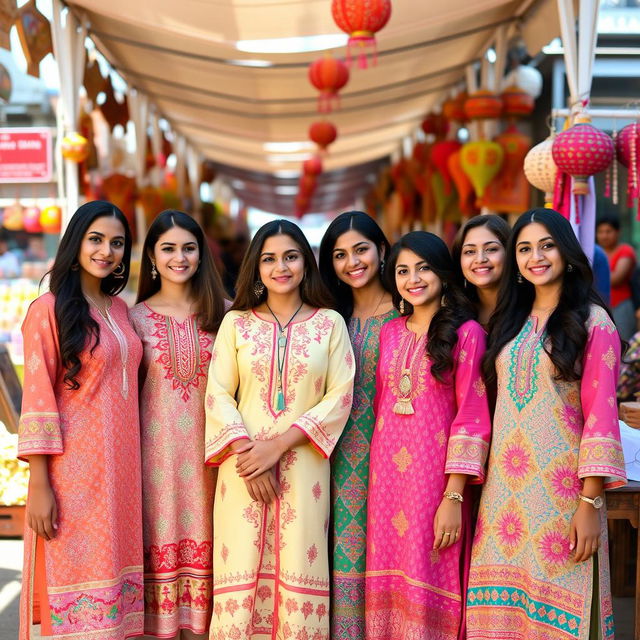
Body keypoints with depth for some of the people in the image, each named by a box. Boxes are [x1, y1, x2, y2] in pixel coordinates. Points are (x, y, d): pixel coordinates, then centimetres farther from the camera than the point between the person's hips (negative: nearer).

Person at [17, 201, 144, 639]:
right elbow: (37, 398, -10)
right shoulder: (48, 310, -7)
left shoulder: (120, 309, 12)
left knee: (113, 573, 10)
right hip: (73, 470, -6)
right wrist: (39, 486, -14)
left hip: (122, 467, 6)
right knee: (76, 578, -1)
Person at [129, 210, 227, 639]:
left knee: (201, 541, 5)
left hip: (206, 447, 1)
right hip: (157, 447, -1)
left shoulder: (220, 314, 5)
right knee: (162, 541, 2)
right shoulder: (137, 317, 3)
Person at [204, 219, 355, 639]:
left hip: (303, 468, 0)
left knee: (299, 577, 0)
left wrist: (279, 445, -11)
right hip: (244, 466, 1)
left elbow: (340, 397, -2)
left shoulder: (330, 323, 5)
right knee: (242, 575, -1)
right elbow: (218, 395, 2)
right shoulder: (236, 323, 8)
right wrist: (245, 452, -12)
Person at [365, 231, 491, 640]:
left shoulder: (466, 333, -6)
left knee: (427, 585, 1)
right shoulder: (389, 333, 11)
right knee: (388, 581, 11)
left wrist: (454, 497, -15)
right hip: (387, 473, 5)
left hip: (434, 475, -5)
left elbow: (472, 418, -10)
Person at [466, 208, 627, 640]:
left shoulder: (593, 321, -4)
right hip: (504, 488, 5)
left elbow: (600, 413, -10)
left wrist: (590, 502, -16)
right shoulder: (509, 322, 13)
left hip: (561, 487, -5)